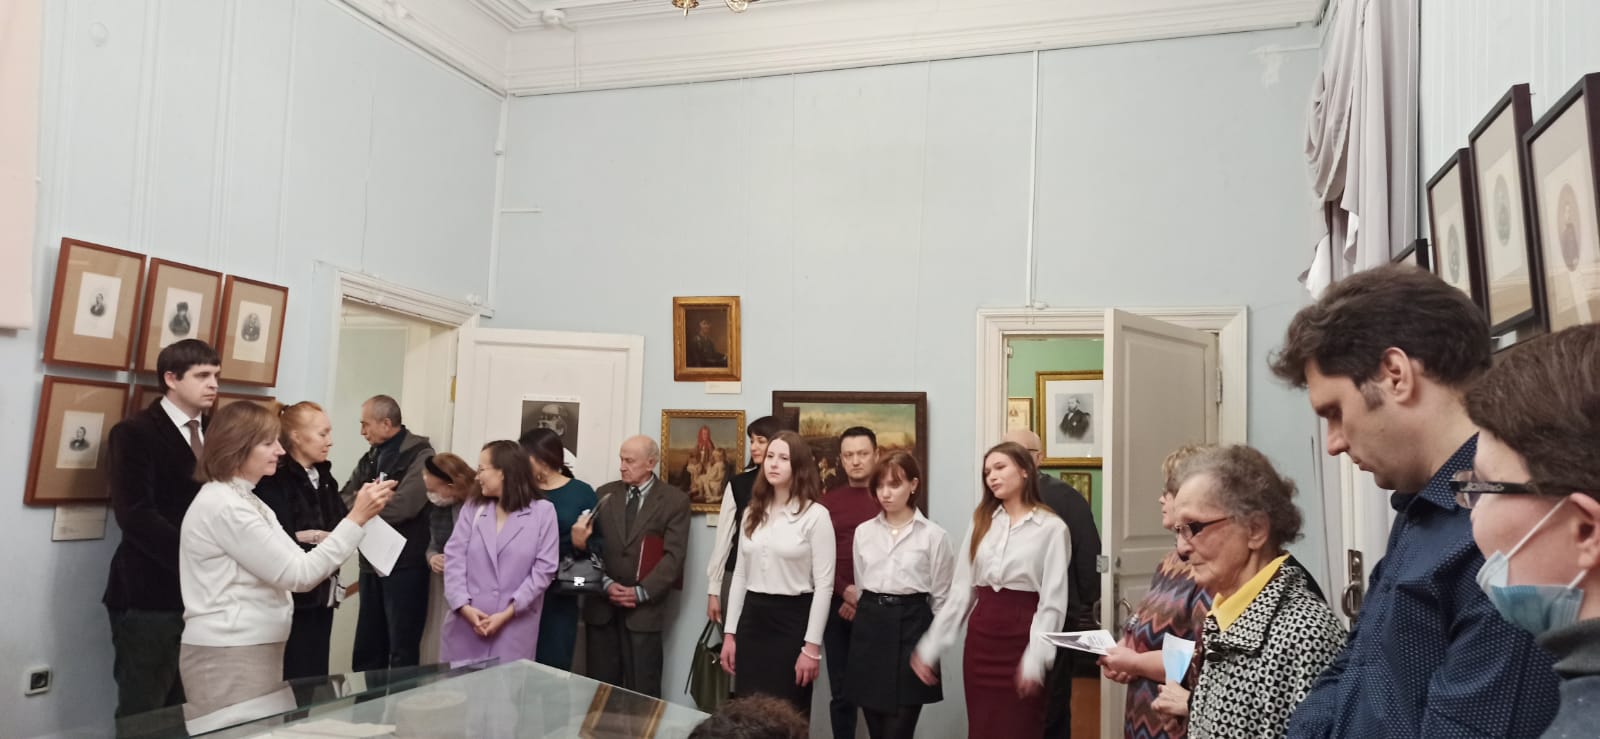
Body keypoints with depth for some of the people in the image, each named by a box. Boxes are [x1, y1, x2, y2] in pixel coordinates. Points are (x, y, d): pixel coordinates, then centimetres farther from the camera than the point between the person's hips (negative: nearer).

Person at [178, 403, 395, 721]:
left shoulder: (247, 502, 14)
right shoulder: (223, 506, -17)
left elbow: (298, 568, 8)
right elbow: (297, 574, -18)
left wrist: (357, 517, -2)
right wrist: (357, 519, -19)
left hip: (256, 651, 9)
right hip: (228, 656, -9)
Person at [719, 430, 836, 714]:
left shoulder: (816, 515, -8)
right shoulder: (753, 513, 9)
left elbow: (824, 585, -10)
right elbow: (740, 576, 12)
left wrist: (812, 646, -13)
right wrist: (729, 633, 8)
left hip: (792, 620, -5)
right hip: (752, 619, 5)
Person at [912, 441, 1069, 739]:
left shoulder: (1052, 527, -6)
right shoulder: (980, 522, 8)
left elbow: (1053, 602, -9)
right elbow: (961, 591, 8)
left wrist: (1036, 657, -20)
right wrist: (930, 647, 4)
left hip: (1021, 638, -4)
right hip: (980, 638, 4)